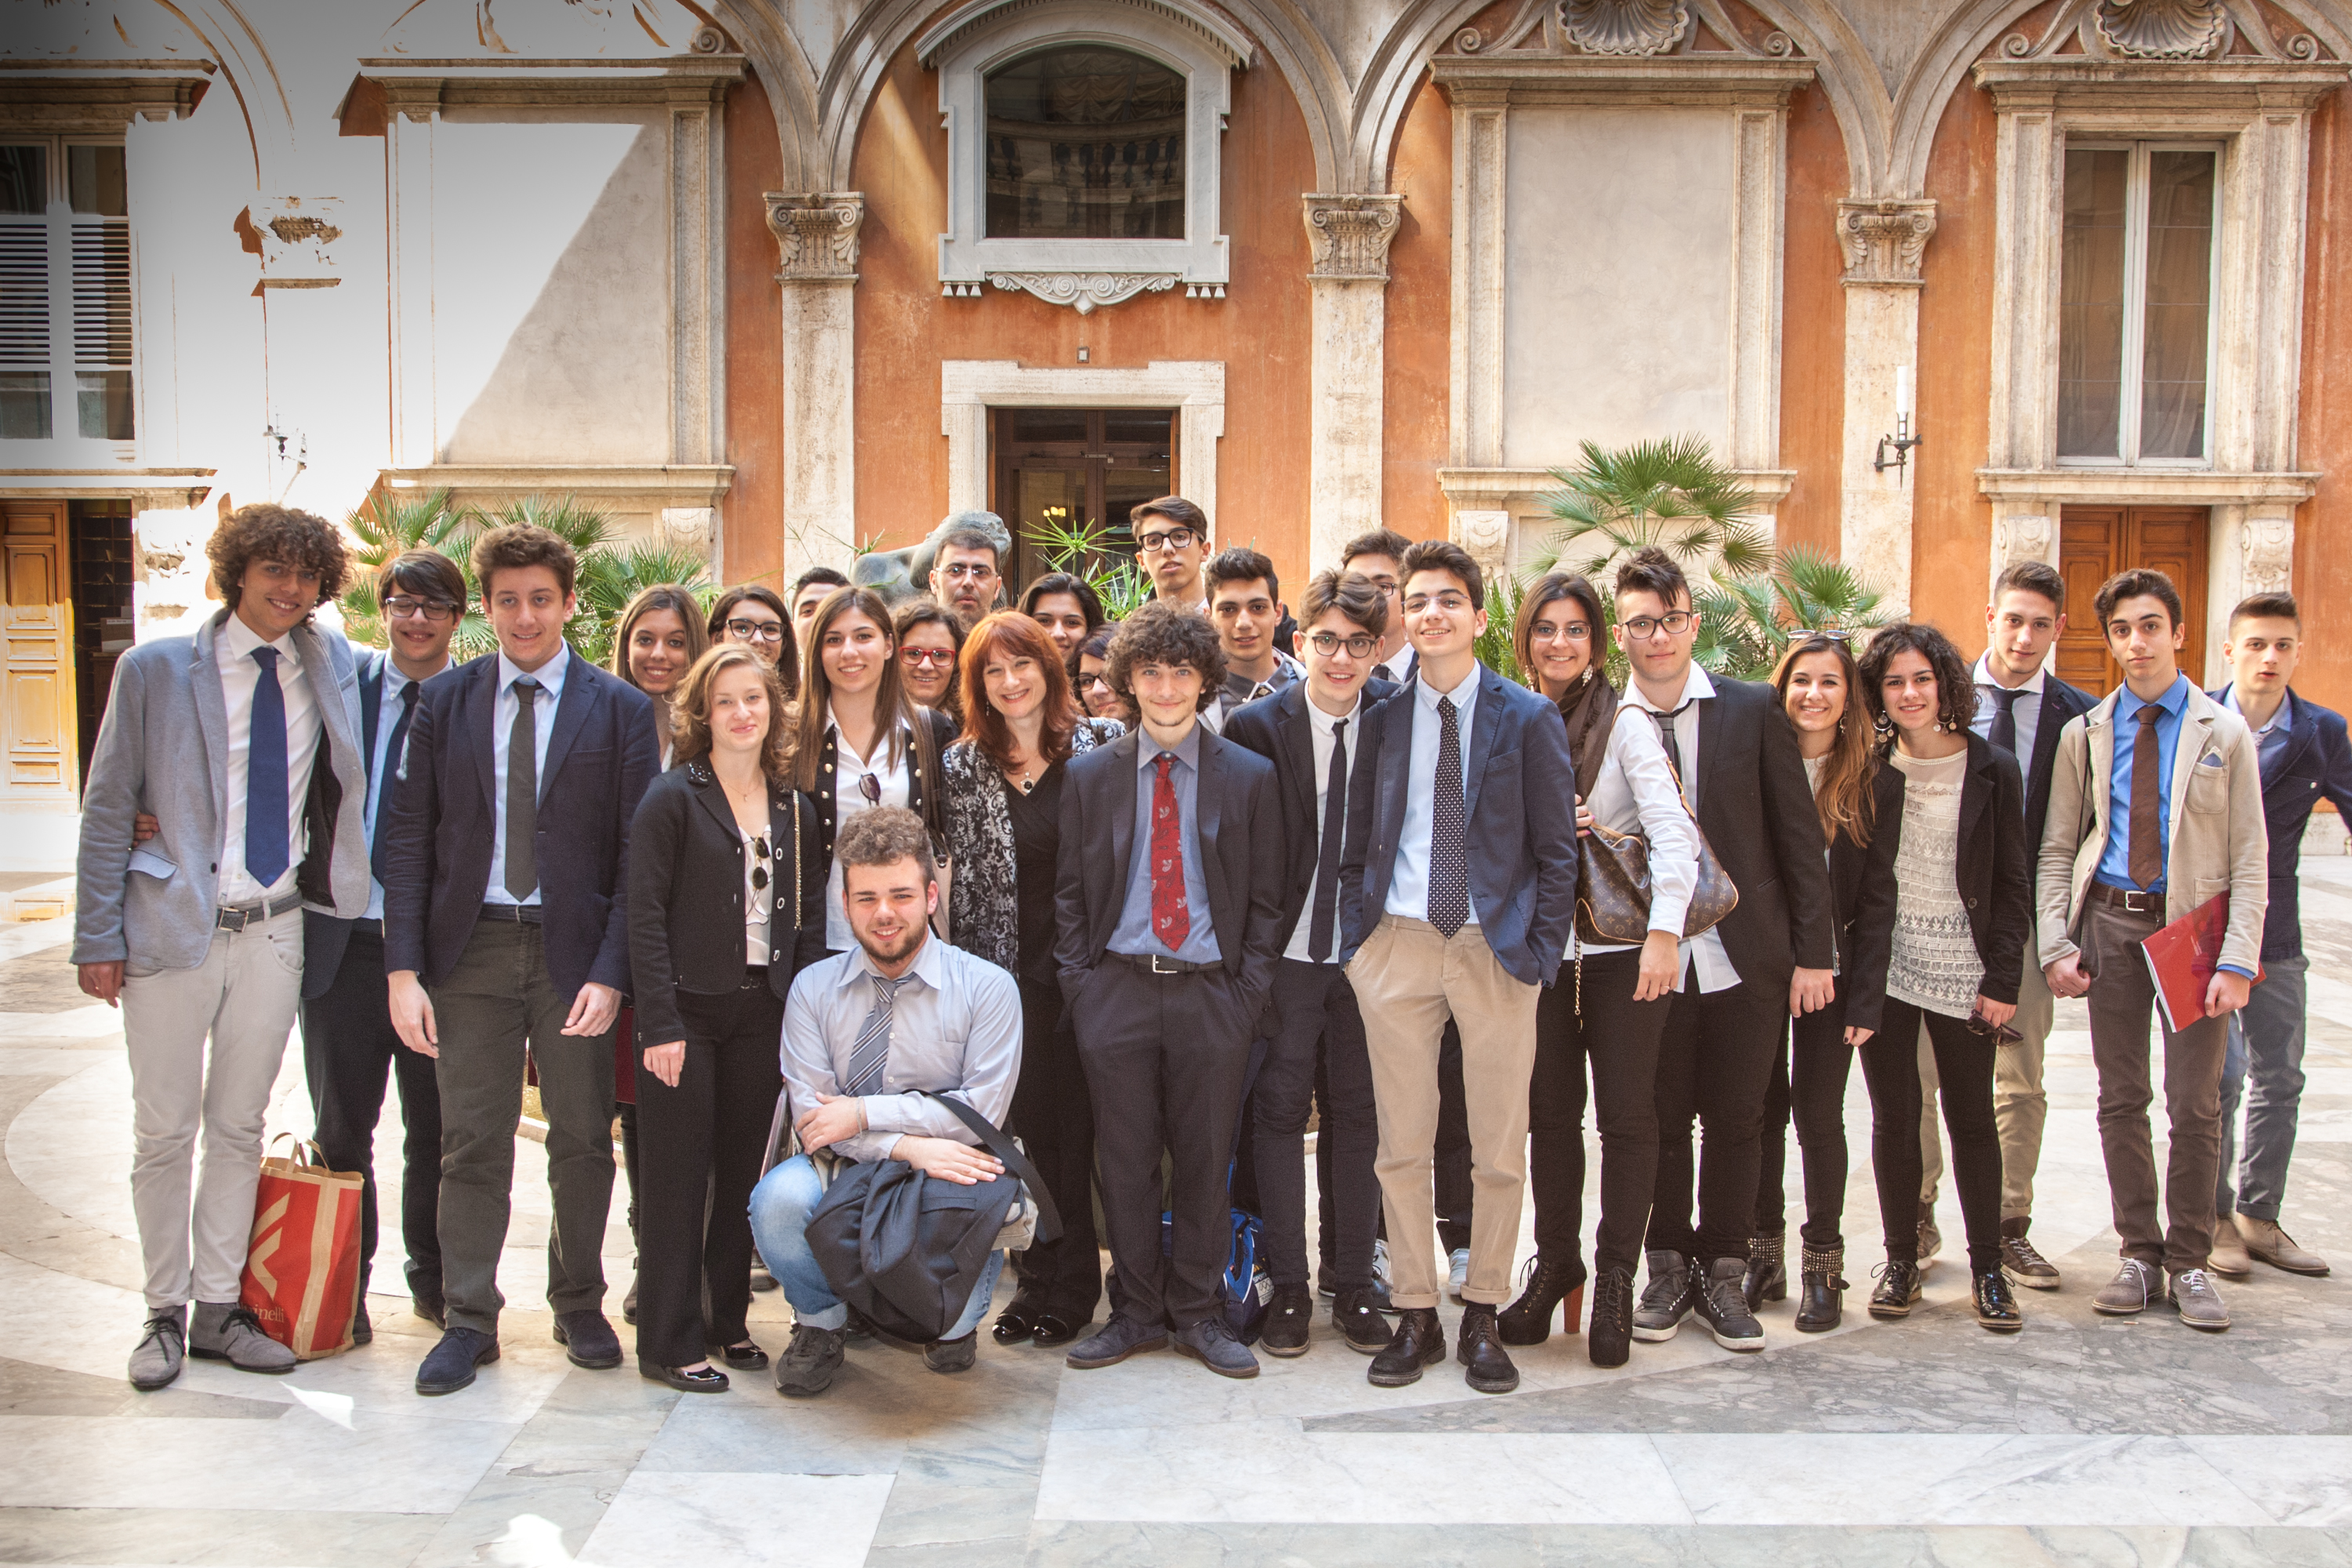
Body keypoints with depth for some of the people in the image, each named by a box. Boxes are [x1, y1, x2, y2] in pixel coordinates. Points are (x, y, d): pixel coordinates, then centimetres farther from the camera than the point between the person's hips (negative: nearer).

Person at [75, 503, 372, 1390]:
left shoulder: (334, 669, 6)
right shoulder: (157, 671, -2)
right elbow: (107, 809, -1)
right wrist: (98, 937, -6)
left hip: (275, 930, 3)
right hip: (173, 927, -3)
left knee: (240, 1127, 11)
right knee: (165, 1132, 5)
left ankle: (218, 1309, 22)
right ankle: (164, 1314, 19)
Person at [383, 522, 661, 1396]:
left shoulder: (621, 711, 0)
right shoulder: (444, 704, 5)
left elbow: (636, 853, -4)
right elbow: (410, 840, 2)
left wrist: (610, 972, -13)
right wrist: (403, 969, -6)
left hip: (574, 949, -1)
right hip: (470, 946, 1)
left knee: (583, 1139, 9)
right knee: (472, 1142, 6)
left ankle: (579, 1306, 26)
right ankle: (470, 1319, 18)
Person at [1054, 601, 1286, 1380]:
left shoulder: (1249, 775, 5)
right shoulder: (1089, 776, 8)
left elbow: (1266, 898, 5)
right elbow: (1070, 893, 10)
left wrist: (1248, 992, -4)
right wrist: (1079, 984, 0)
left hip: (1212, 993, -1)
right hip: (1117, 990, 1)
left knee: (1205, 1158, 5)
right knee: (1125, 1160, 5)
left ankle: (1197, 1313, 19)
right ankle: (1136, 1310, 19)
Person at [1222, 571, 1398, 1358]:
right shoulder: (1258, 725, -7)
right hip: (1286, 954, -1)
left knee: (1359, 1115, 9)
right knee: (1279, 1114, 4)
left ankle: (1352, 1283, 20)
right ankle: (1287, 1286, 15)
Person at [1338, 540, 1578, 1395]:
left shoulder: (1529, 718, 1)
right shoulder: (1382, 720, 7)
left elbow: (1556, 850, 1)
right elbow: (1358, 845, 11)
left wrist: (1542, 953, -6)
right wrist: (1358, 939, 2)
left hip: (1496, 947, -1)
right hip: (1398, 946, 2)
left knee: (1500, 1148, 5)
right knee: (1402, 1146, 6)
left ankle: (1483, 1316, 20)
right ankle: (1414, 1316, 18)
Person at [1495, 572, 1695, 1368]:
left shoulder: (1626, 727, -4)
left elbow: (1673, 832, -14)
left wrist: (1664, 931, -25)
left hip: (1621, 947, -3)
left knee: (1627, 1114, 0)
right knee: (1550, 1112, 8)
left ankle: (1616, 1279, 13)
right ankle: (1555, 1264, 23)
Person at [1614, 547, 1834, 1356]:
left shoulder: (1755, 710, 0)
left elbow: (1799, 836, 1)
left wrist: (1813, 952, -2)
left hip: (1744, 960, 0)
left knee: (1733, 1123, 8)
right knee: (1660, 1124, 9)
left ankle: (1723, 1274, 23)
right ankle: (1670, 1268, 25)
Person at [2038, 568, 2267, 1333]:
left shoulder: (2224, 733, 1)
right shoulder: (2085, 735, 7)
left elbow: (2250, 857, -1)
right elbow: (2057, 850, 8)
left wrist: (2238, 960, -11)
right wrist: (2057, 943, -3)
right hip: (2111, 923, 2)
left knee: (2195, 1103, 0)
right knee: (2121, 1098, 6)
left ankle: (2188, 1262, 13)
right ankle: (2140, 1253, 18)